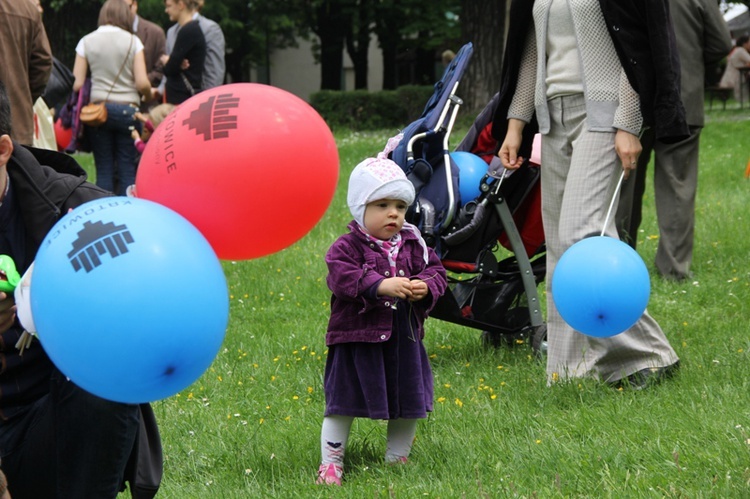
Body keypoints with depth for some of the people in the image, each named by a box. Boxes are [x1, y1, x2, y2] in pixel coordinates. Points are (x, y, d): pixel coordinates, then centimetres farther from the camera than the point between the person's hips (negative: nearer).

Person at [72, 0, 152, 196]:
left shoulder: (87, 42, 3)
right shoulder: (132, 41, -1)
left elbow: (77, 84, -2)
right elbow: (142, 83, -8)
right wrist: (149, 95, 12)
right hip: (127, 110, -2)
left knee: (104, 170, 5)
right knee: (128, 170, 2)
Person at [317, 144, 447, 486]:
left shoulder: (413, 245, 7)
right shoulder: (347, 247, -9)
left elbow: (435, 271, 5)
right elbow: (342, 276, -25)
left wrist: (426, 287, -19)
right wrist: (381, 285, -36)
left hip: (404, 340, 5)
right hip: (358, 339, -5)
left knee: (409, 404, 11)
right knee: (343, 405, -2)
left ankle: (398, 458, 29)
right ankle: (331, 462, 8)